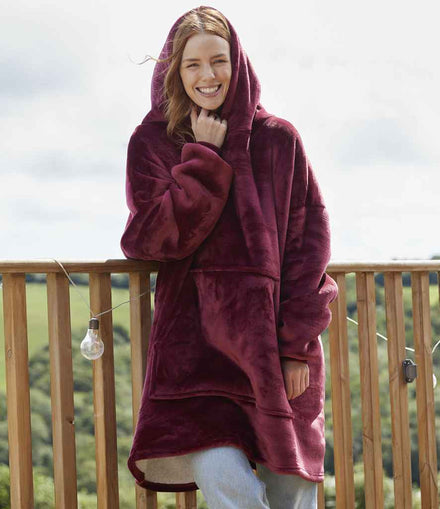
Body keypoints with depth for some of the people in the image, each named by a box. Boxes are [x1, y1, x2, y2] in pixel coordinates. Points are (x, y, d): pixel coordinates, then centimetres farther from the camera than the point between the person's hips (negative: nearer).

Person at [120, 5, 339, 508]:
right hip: (196, 333, -1)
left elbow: (310, 236, 5)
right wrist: (203, 160, -7)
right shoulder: (152, 142, 7)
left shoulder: (279, 139, 8)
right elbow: (154, 237, -4)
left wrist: (298, 342, -3)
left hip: (274, 335, 2)